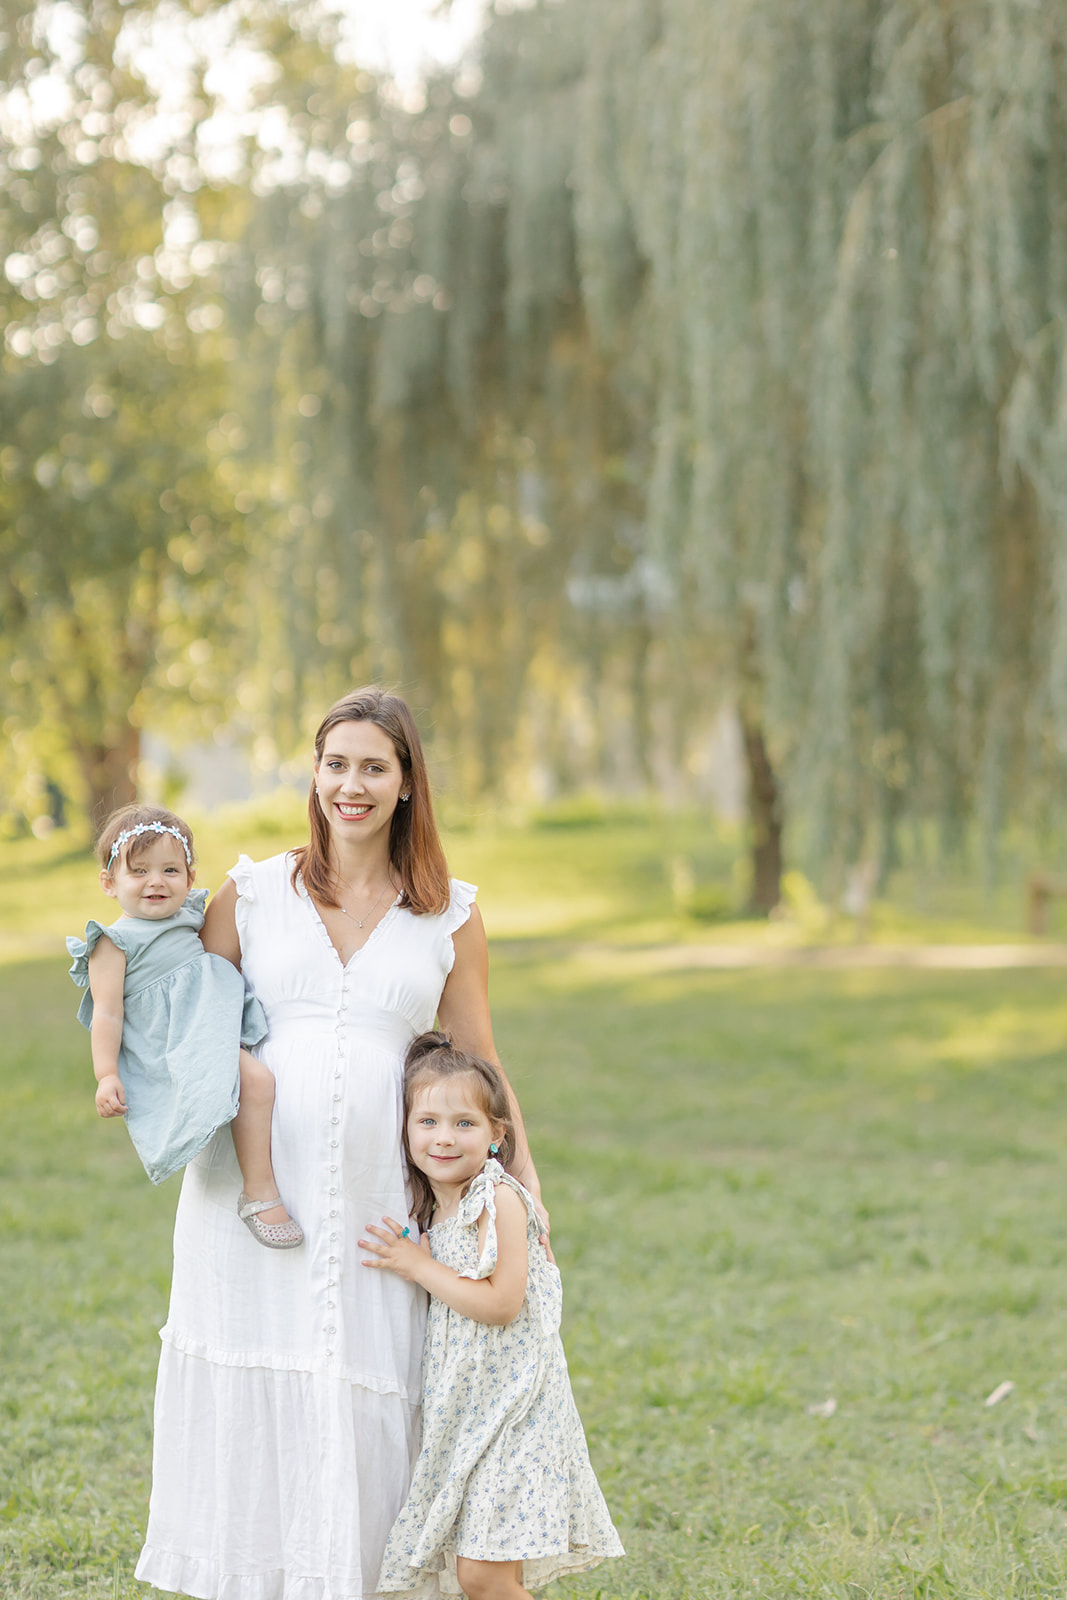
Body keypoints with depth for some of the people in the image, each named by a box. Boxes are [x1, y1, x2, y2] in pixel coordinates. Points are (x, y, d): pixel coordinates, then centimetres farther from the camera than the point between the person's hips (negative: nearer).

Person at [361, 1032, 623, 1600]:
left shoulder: (499, 1200, -13)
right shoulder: (434, 1209, 12)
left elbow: (500, 1303, -20)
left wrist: (420, 1267, -14)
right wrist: (413, 1265, 7)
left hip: (509, 1409, -8)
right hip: (460, 1411, 8)